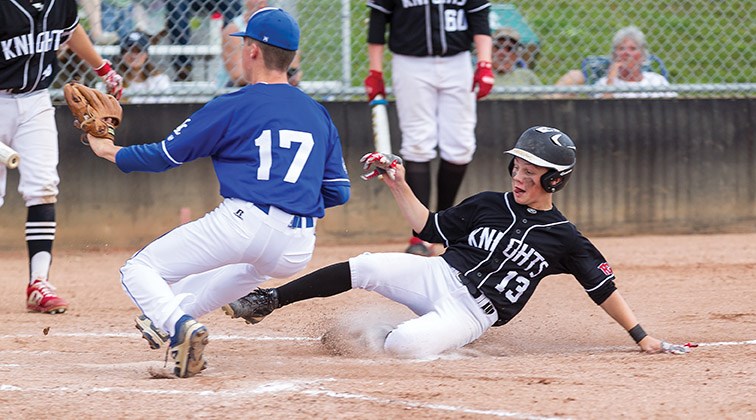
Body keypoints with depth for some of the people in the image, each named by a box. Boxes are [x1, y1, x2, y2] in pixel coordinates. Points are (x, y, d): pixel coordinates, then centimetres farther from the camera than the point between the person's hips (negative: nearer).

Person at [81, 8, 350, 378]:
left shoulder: (232, 107, 2)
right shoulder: (319, 115, 18)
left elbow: (166, 155, 8)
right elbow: (339, 191, 18)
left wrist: (109, 152, 24)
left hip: (242, 222, -6)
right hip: (297, 250, 6)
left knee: (139, 271, 4)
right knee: (255, 261, 43)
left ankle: (176, 323, -25)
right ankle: (177, 314, 34)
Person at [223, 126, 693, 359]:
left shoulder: (565, 239, -1)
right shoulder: (489, 205, 9)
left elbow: (604, 287, 1)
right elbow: (429, 229, 15)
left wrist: (642, 337, -3)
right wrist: (399, 185, 4)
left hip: (472, 314, -4)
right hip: (438, 276, 4)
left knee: (404, 345, -34)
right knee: (364, 267, -21)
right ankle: (267, 301, -12)